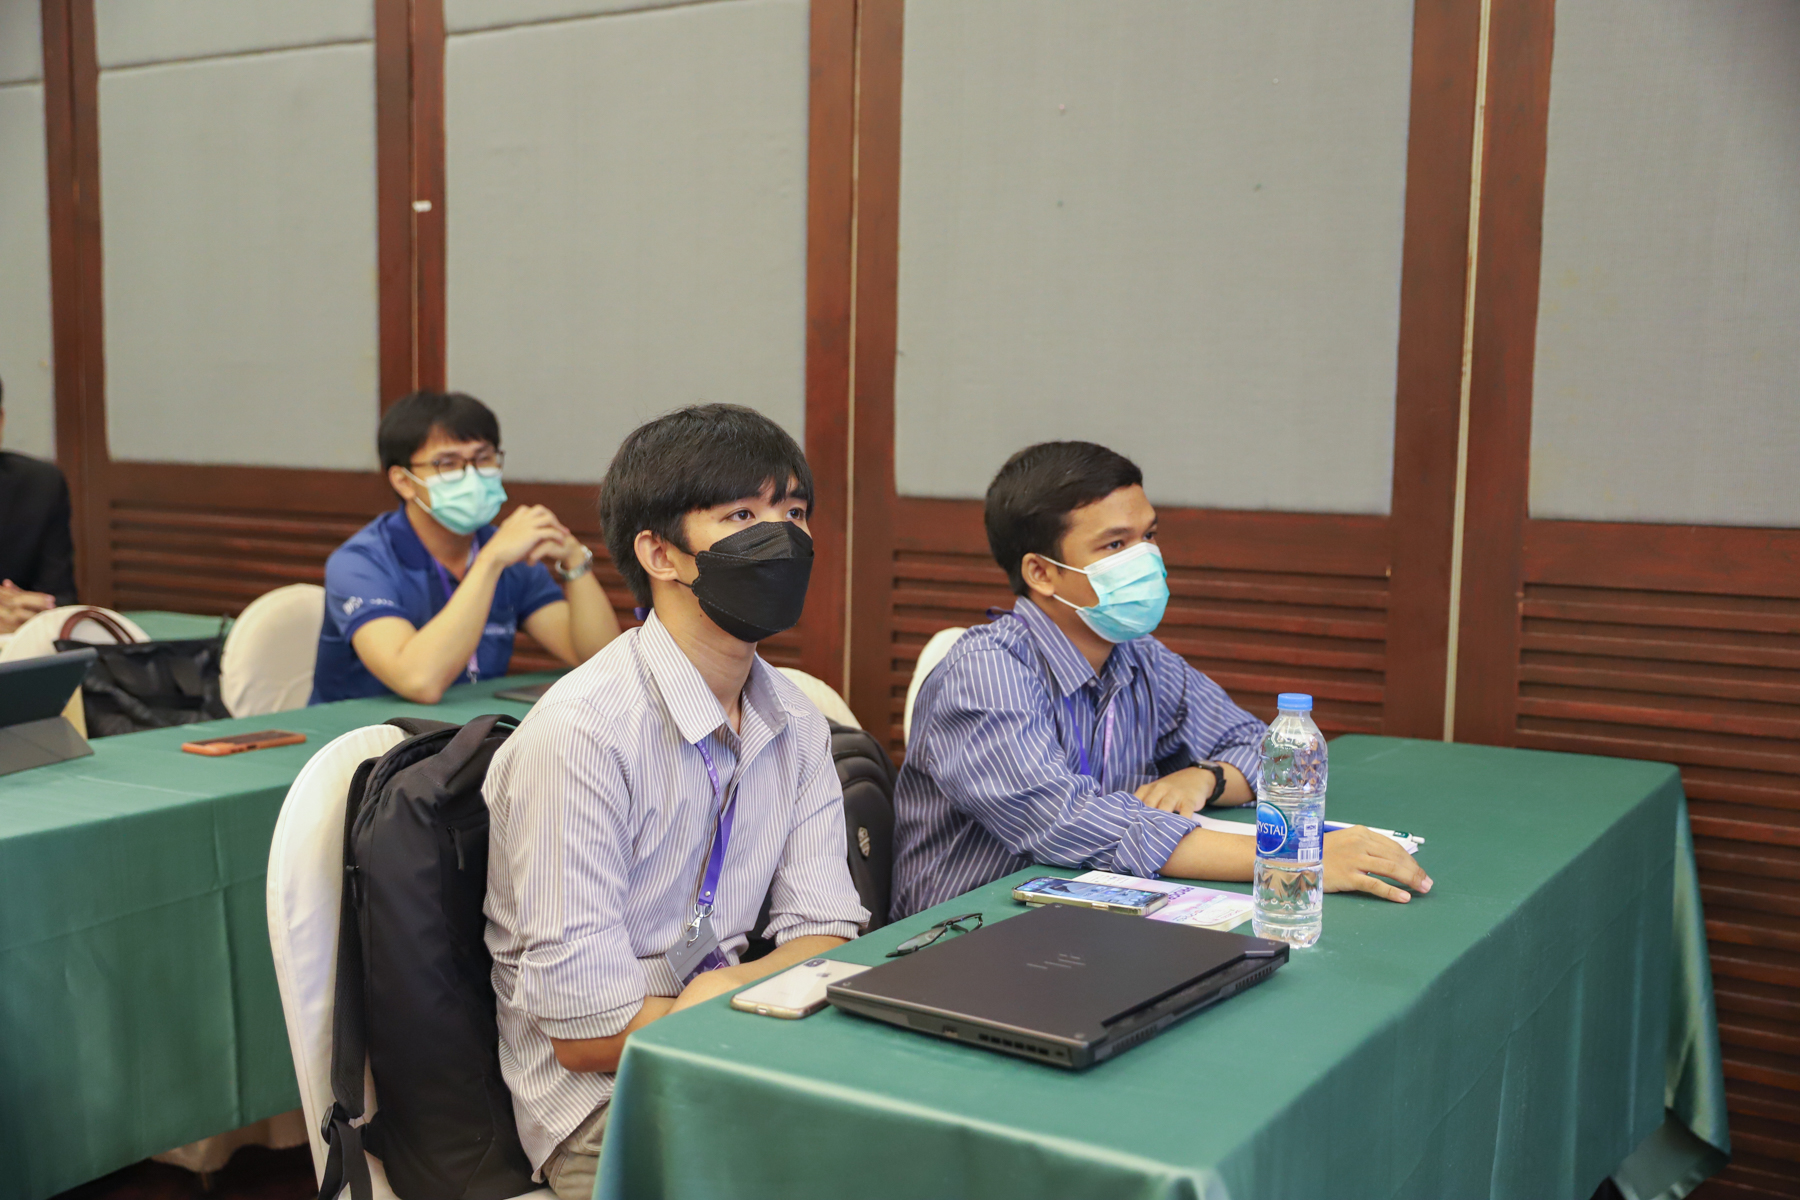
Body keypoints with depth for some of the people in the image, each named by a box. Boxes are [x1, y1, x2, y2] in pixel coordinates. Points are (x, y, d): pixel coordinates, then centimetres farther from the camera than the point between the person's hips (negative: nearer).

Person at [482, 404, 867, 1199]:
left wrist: (722, 992, -19)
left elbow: (826, 937, 1)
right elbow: (588, 1032, -20)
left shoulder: (795, 724, 3)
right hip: (602, 1097, -7)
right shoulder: (581, 733, -21)